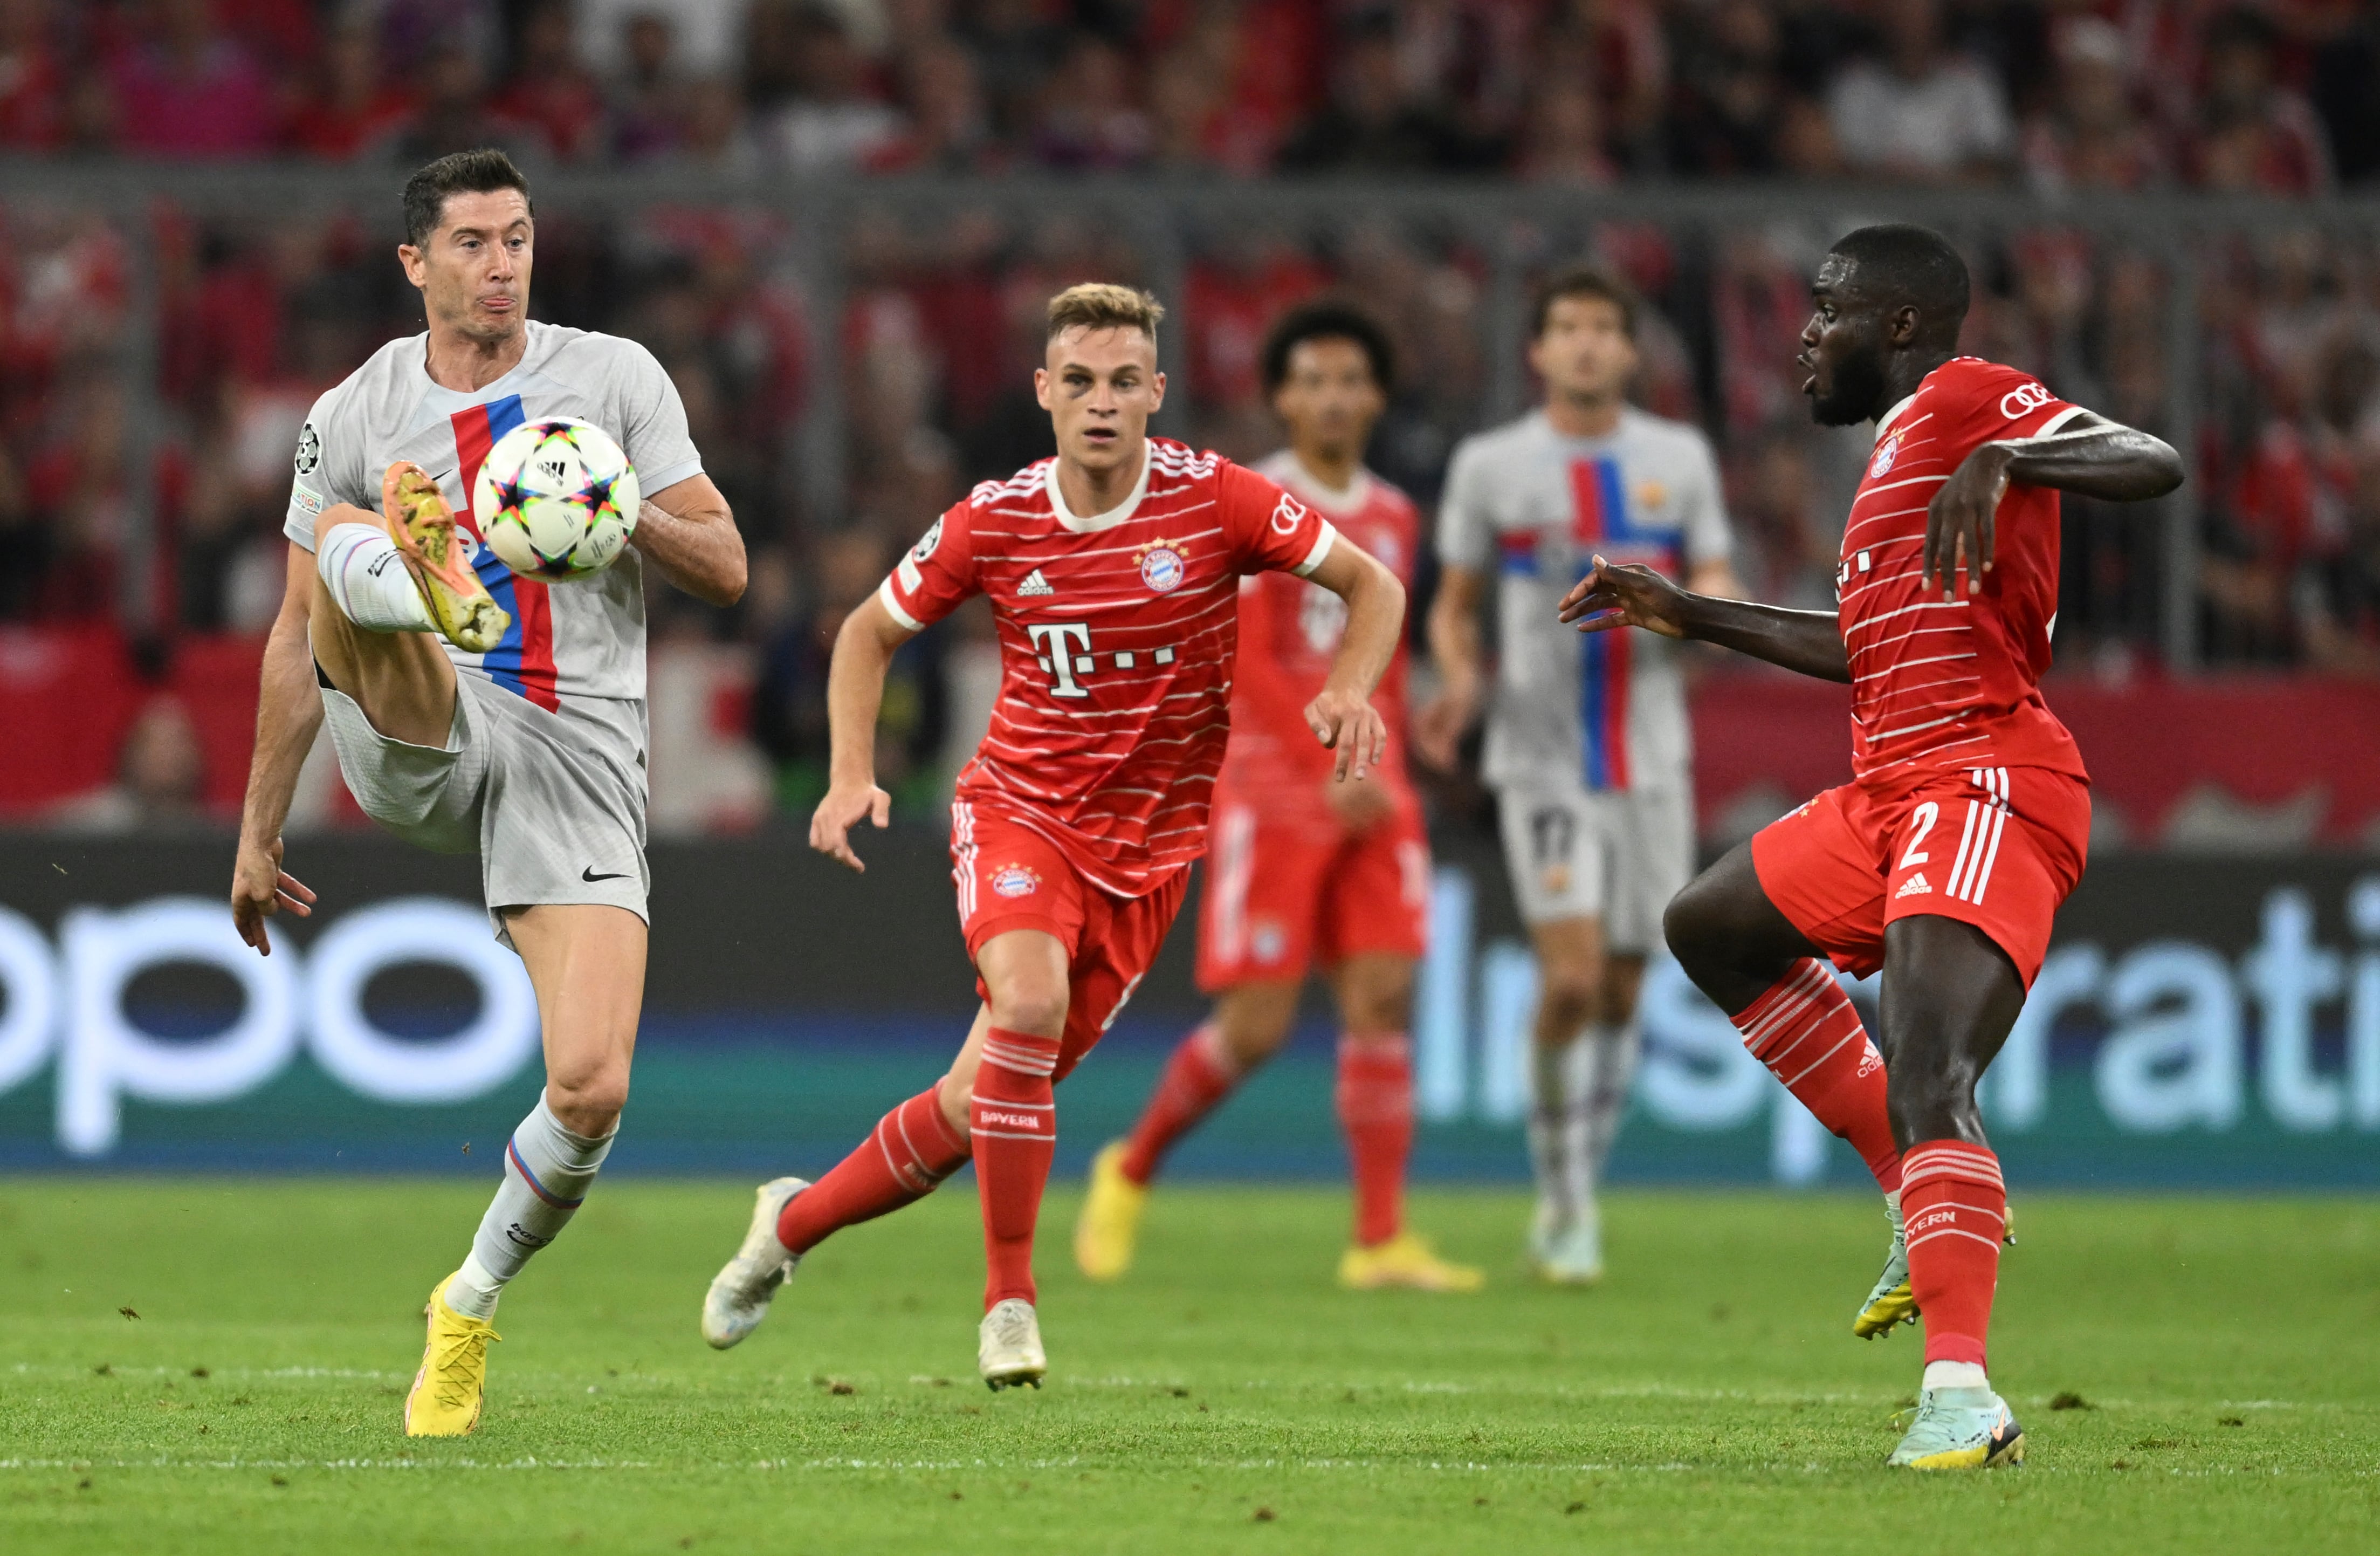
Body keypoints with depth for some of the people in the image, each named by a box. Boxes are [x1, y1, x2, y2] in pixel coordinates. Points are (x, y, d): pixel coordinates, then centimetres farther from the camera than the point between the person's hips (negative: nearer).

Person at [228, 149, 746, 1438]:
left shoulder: (615, 377, 9)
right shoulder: (353, 418, 9)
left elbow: (724, 568, 9)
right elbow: (296, 638, 14)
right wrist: (257, 835, 15)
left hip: (579, 759, 0)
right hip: (422, 740, 0)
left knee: (591, 1091, -14)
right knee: (349, 551, -30)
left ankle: (470, 1307, 11)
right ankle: (398, 575, -69)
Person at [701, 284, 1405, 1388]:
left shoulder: (1216, 501, -10)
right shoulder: (994, 521, -6)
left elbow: (1372, 585, 0)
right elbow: (870, 632, 9)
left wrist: (1351, 691, -20)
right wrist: (852, 776, -6)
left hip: (1145, 848, 1)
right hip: (1017, 809, -1)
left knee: (983, 1104, 3)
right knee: (1029, 999, -32)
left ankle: (794, 1221, 29)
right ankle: (1008, 1302, -22)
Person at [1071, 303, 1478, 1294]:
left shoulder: (1393, 521, 13)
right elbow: (1246, 659, -13)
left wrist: (1387, 769, 15)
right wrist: (1328, 771, -19)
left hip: (1369, 795, 5)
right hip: (1269, 792, -5)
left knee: (1383, 999, -7)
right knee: (1257, 1026, -6)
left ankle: (1380, 1241, -8)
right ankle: (1132, 1170, 18)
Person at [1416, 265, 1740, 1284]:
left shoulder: (1679, 459, 6)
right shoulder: (1490, 466, 2)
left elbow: (1718, 590, 10)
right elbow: (1453, 606, 9)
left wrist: (1684, 602, -13)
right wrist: (1460, 682, -11)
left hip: (1650, 761, 3)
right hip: (1541, 759, -3)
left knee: (1620, 991, 6)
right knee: (1572, 978, -17)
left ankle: (1571, 1199, 21)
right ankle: (1567, 1205, -4)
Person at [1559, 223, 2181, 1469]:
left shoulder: (1969, 399, -7)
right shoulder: (1904, 435, 23)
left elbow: (2155, 466, -22)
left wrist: (2002, 460, -36)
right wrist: (1689, 616, 38)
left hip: (1983, 784, -11)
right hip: (1890, 793, 11)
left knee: (1926, 1085, -24)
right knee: (1712, 926, 26)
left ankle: (1962, 1395, -32)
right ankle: (1920, 1185, 20)